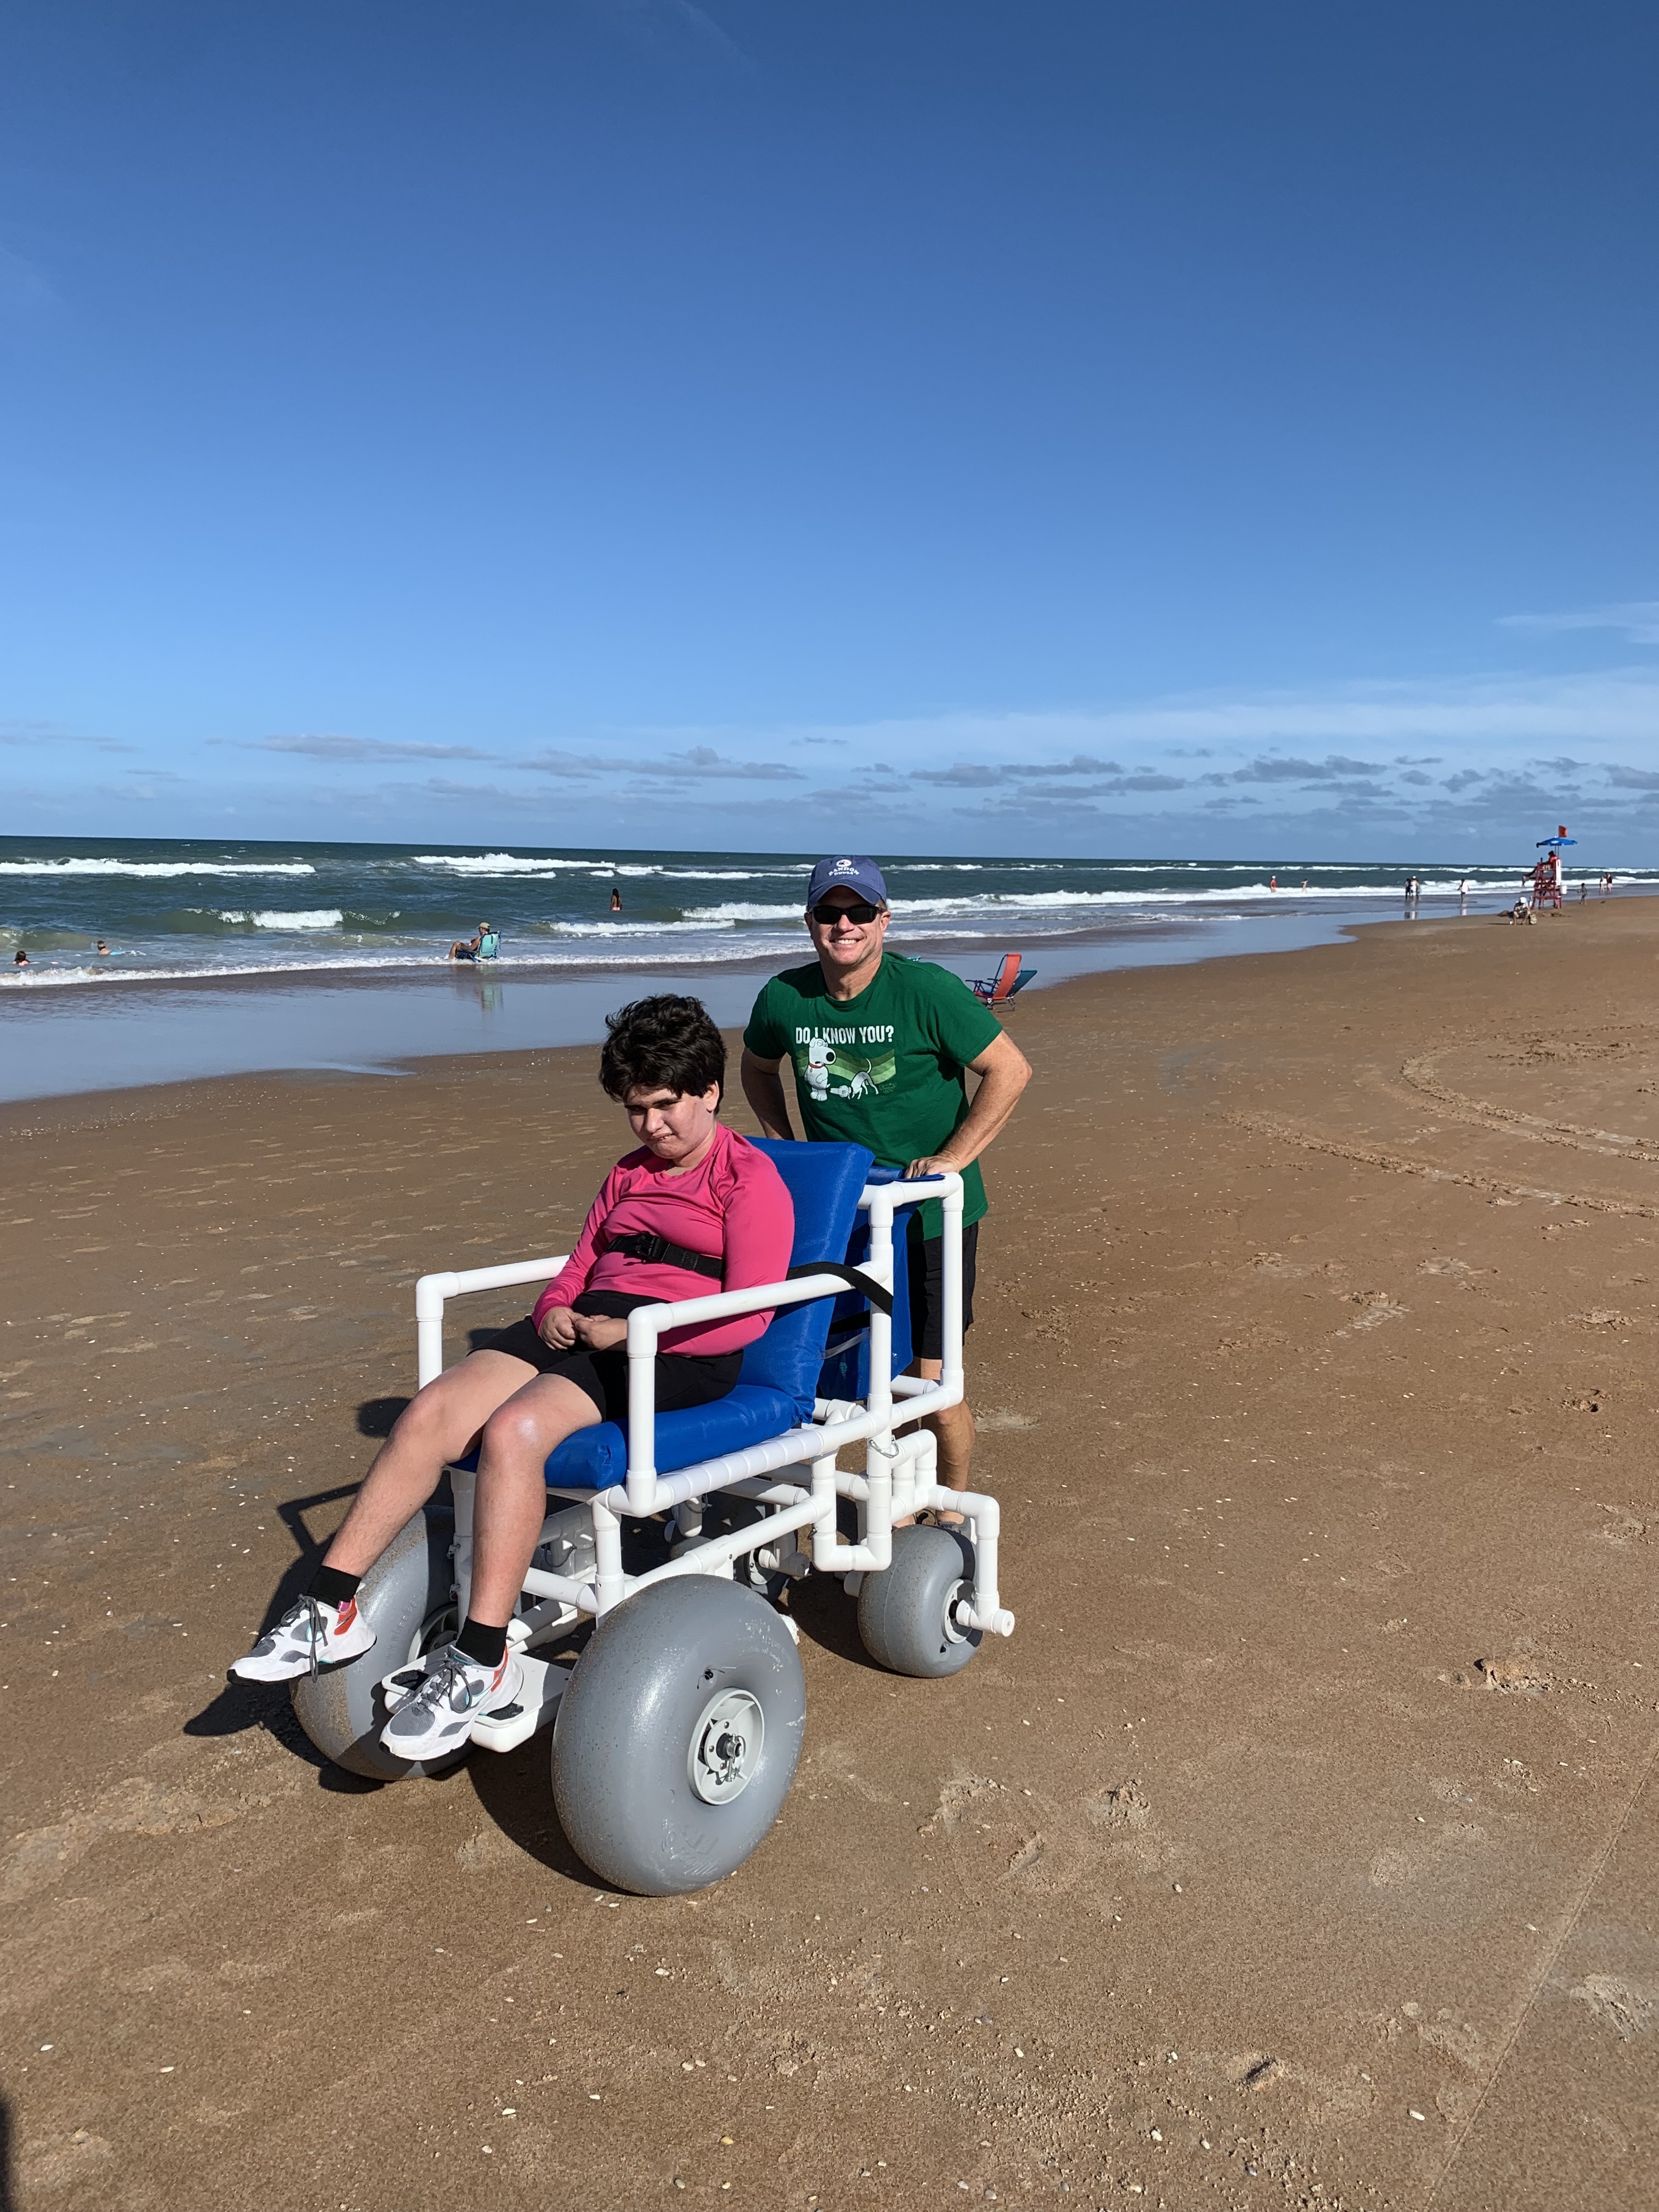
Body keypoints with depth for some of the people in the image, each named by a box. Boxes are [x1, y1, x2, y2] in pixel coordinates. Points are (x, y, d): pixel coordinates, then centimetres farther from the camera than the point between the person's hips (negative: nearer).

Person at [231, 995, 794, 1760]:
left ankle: (482, 1660, -27)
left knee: (513, 1428, -31)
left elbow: (748, 1316, -12)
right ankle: (329, 1611, -9)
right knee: (429, 1412, -15)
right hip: (583, 1331, 8)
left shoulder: (751, 1179, 0)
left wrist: (626, 1332, -16)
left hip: (679, 1351, -7)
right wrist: (555, 1313, 1)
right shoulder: (629, 1175, 26)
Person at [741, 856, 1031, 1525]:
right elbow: (757, 1068, 19)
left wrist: (954, 1156, -15)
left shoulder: (927, 990, -15)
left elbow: (1010, 1069, -11)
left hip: (930, 1214, -4)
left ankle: (953, 1512, 25)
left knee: (932, 1380, 0)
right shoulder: (784, 998, -2)